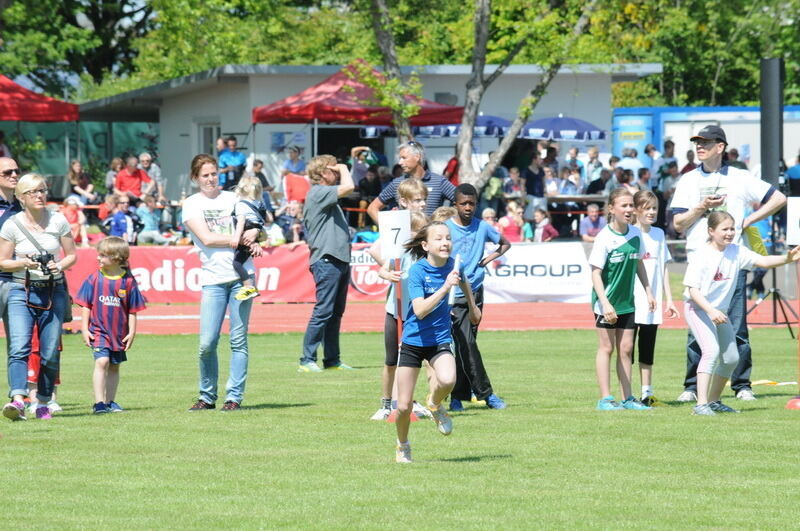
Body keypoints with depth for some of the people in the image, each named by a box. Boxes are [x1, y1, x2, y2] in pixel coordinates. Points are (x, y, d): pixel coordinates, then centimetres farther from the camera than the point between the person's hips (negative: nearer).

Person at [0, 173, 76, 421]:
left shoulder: (58, 221, 4)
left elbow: (72, 255, 10)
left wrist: (60, 265, -11)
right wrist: (25, 263, -16)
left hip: (54, 291, 2)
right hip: (21, 291, -2)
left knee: (50, 352, 1)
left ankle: (43, 403, 15)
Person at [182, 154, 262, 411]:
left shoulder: (232, 199, 14)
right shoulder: (191, 204, 6)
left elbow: (252, 226, 13)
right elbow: (206, 238, -6)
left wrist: (254, 235, -10)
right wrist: (240, 239, -13)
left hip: (241, 275, 2)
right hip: (213, 278, -2)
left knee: (238, 339, -1)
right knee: (207, 343, -7)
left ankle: (235, 396, 4)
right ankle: (207, 397, 9)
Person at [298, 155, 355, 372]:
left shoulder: (325, 195, 21)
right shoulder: (318, 193, -10)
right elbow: (348, 186, -21)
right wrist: (344, 169, -6)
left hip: (339, 260, 10)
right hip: (326, 260, -10)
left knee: (336, 312, 11)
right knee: (323, 311, -10)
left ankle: (332, 359, 15)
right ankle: (307, 360, -8)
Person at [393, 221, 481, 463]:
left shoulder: (452, 265, -4)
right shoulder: (417, 271, -17)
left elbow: (463, 280, 23)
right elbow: (420, 310, -29)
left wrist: (472, 307, 33)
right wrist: (445, 287, -34)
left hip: (440, 339, 2)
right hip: (413, 341, -2)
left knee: (448, 380, -31)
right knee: (404, 407, -1)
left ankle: (434, 404, 4)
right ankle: (402, 446, 29)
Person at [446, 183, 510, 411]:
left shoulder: (482, 227, 7)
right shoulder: (446, 227, -2)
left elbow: (505, 243, 22)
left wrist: (491, 257, 6)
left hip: (474, 292, 3)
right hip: (453, 295, -3)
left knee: (463, 346, 5)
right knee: (466, 344, -11)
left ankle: (458, 396, 12)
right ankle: (485, 393, -5)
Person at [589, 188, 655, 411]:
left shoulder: (635, 234, 1)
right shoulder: (604, 238, -16)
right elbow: (596, 273, -17)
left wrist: (648, 291, 14)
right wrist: (605, 303, -24)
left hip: (627, 301, 5)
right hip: (606, 302, -5)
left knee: (626, 348, 8)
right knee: (606, 347, 0)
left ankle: (628, 398, 13)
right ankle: (605, 399, 4)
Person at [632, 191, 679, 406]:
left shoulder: (658, 234, 11)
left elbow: (663, 268, 16)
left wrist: (669, 299, 14)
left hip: (653, 303, 5)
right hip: (631, 301, -5)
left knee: (648, 349, 10)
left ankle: (647, 394, 15)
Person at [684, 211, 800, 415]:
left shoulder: (736, 252, -2)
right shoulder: (701, 255, -18)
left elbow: (762, 261, -13)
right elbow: (693, 289, -22)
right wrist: (710, 311, -34)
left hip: (720, 311, 7)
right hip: (698, 308, -7)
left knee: (731, 358, 10)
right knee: (711, 350, -25)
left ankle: (714, 401, 27)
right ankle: (701, 404, -28)